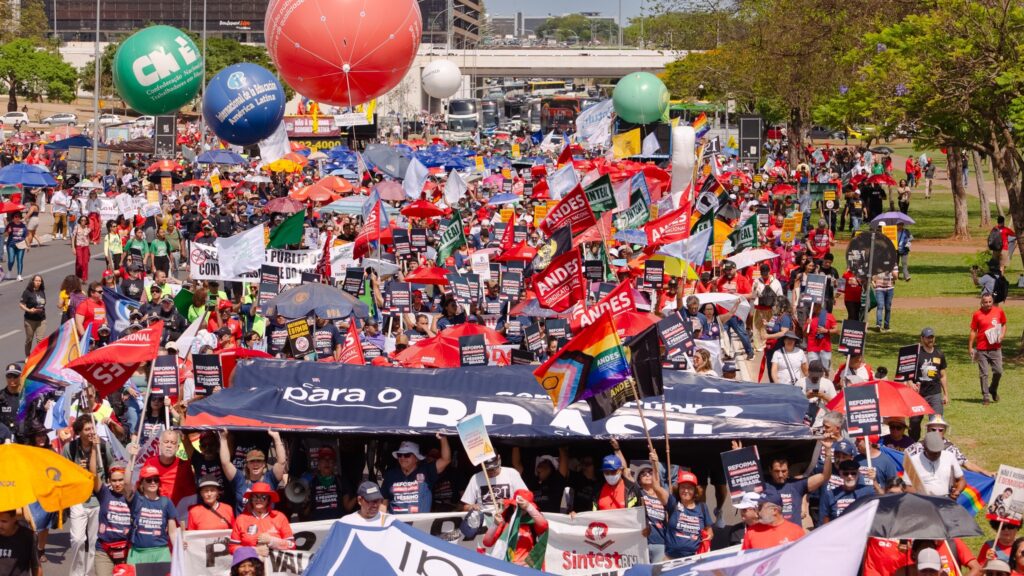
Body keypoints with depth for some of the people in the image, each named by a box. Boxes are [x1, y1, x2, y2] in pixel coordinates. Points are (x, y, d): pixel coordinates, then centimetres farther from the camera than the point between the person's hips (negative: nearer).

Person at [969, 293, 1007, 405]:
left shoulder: (999, 311, 1)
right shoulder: (977, 314, -4)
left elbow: (1004, 325, 16)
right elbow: (973, 331, 1)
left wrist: (1002, 335, -3)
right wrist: (970, 347, 0)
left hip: (996, 348, 2)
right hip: (982, 349, -2)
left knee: (998, 371, 0)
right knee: (983, 374, 0)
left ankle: (993, 390, 27)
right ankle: (985, 397, 9)